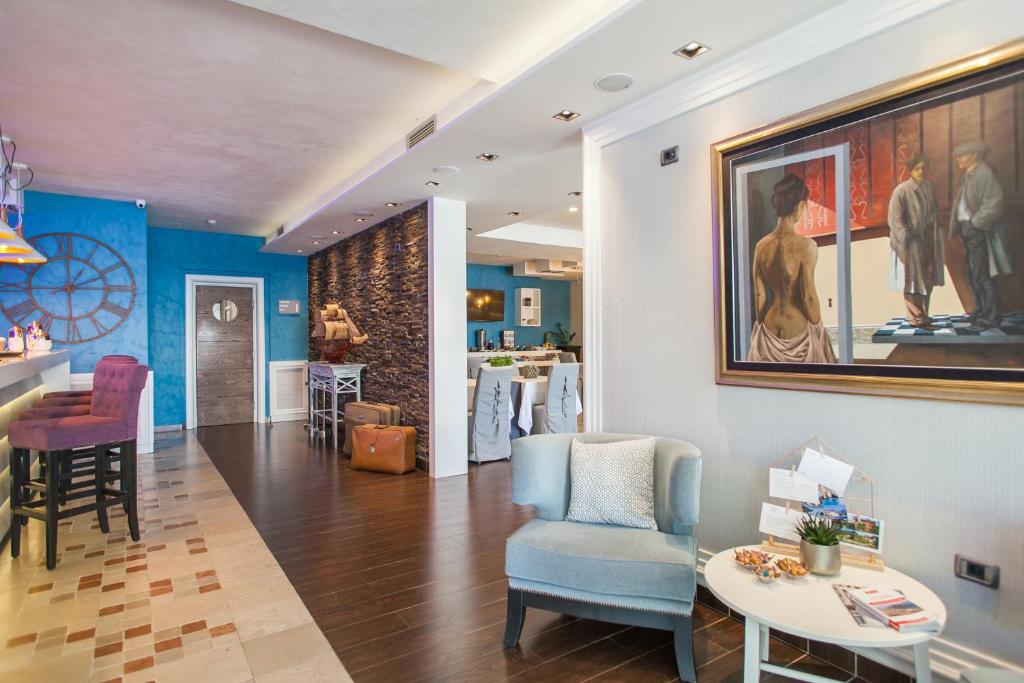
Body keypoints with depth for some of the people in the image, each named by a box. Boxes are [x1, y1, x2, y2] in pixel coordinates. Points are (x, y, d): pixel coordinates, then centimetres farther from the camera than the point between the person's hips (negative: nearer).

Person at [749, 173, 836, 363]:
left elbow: (759, 295, 1)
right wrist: (818, 326, -1)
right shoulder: (805, 246, -16)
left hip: (769, 330, 4)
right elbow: (808, 296, -14)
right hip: (799, 329, -4)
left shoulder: (762, 245, -3)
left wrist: (762, 324, 13)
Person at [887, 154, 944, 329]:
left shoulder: (929, 187, 8)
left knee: (927, 280, 10)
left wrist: (935, 236, 8)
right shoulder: (902, 190, -11)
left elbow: (935, 212, 16)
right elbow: (895, 219, -13)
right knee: (913, 281, -2)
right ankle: (917, 318, 5)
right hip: (911, 244, -6)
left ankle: (921, 314, 21)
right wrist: (908, 238, -16)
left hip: (928, 242, 6)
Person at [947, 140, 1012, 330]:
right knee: (973, 275, 16)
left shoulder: (984, 173, -11)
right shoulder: (967, 175, 15)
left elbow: (993, 205, -18)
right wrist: (961, 227, 8)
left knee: (981, 276, -6)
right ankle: (981, 310, 28)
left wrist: (974, 224, -18)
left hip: (979, 232, -9)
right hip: (968, 230, 9)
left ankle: (989, 317, 1)